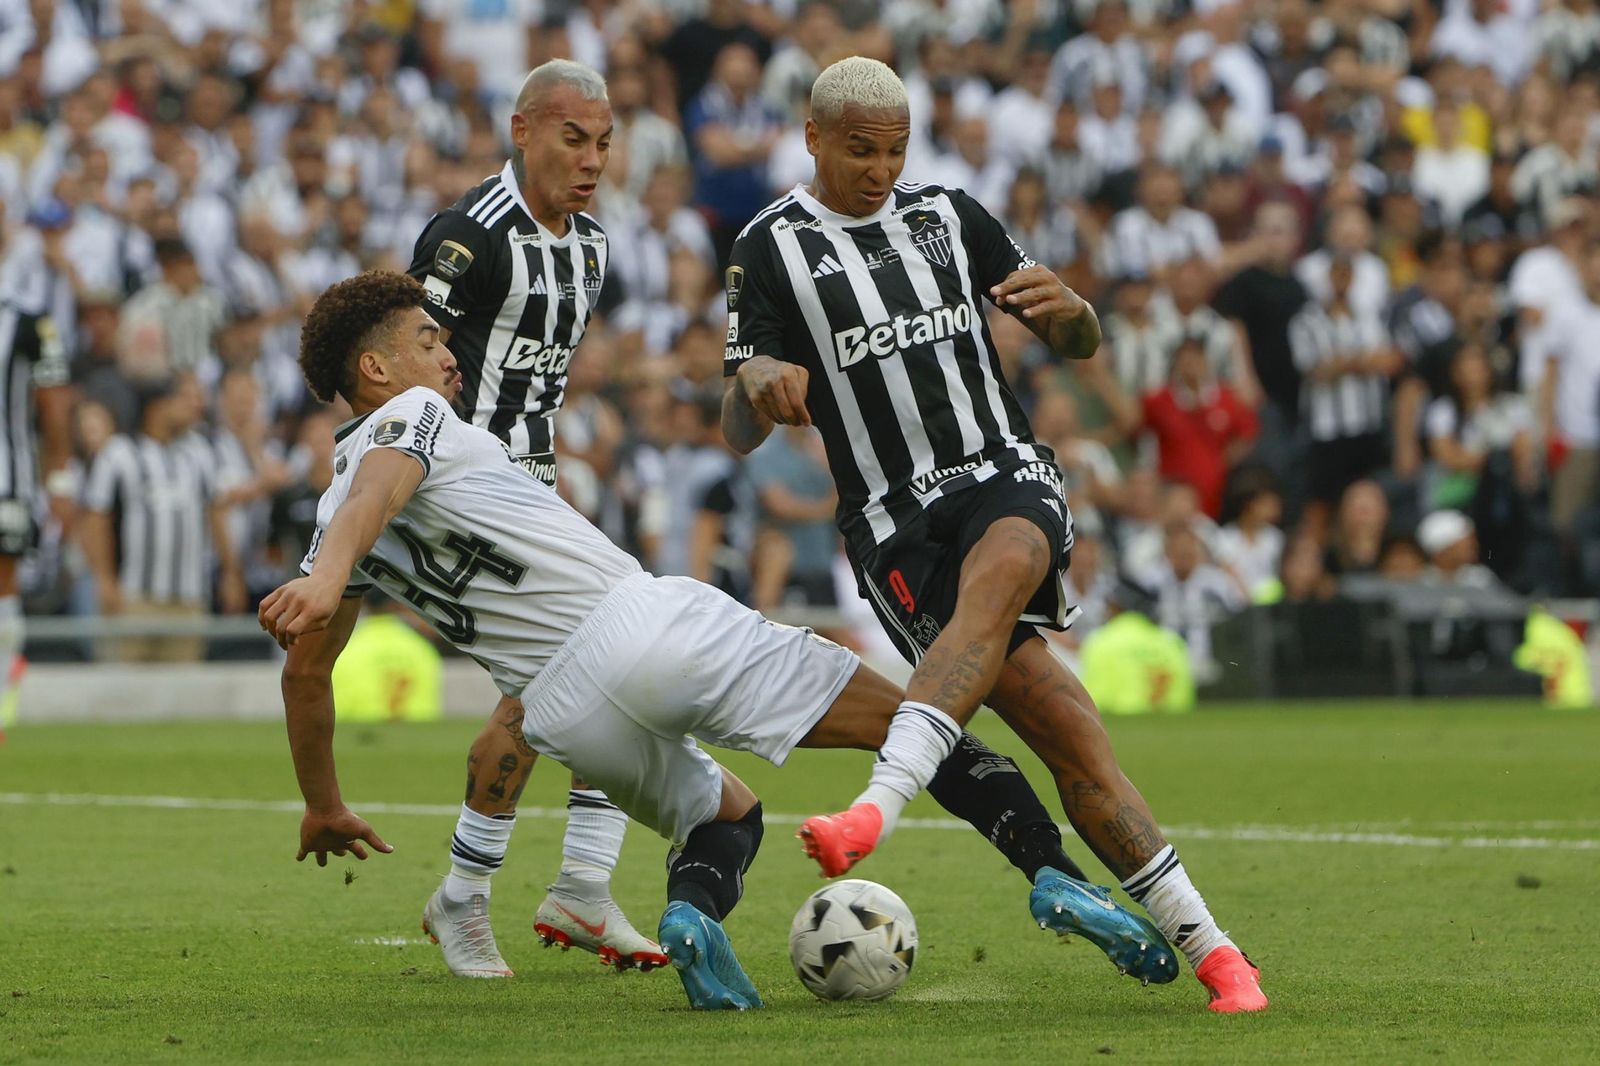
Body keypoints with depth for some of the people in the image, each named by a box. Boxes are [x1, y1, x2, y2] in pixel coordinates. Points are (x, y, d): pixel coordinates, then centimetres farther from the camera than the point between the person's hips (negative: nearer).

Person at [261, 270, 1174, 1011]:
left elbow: (306, 667, 23)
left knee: (723, 814, 30)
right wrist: (326, 578, -39)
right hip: (642, 620, -6)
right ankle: (1058, 877, -11)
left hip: (561, 713, 6)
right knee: (912, 718, 2)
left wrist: (324, 807, 36)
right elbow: (378, 491, -18)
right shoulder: (413, 415, 4)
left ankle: (694, 909, -4)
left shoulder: (333, 523, 20)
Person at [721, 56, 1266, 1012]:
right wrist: (756, 381, -21)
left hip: (1007, 474, 2)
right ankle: (1206, 946, -14)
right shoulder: (771, 247, 5)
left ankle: (878, 810, -47)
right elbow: (739, 433, 3)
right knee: (1064, 731, -18)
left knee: (998, 571, -37)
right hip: (894, 517, -2)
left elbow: (1080, 345, 15)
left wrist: (1066, 307, -10)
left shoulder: (950, 215, 12)